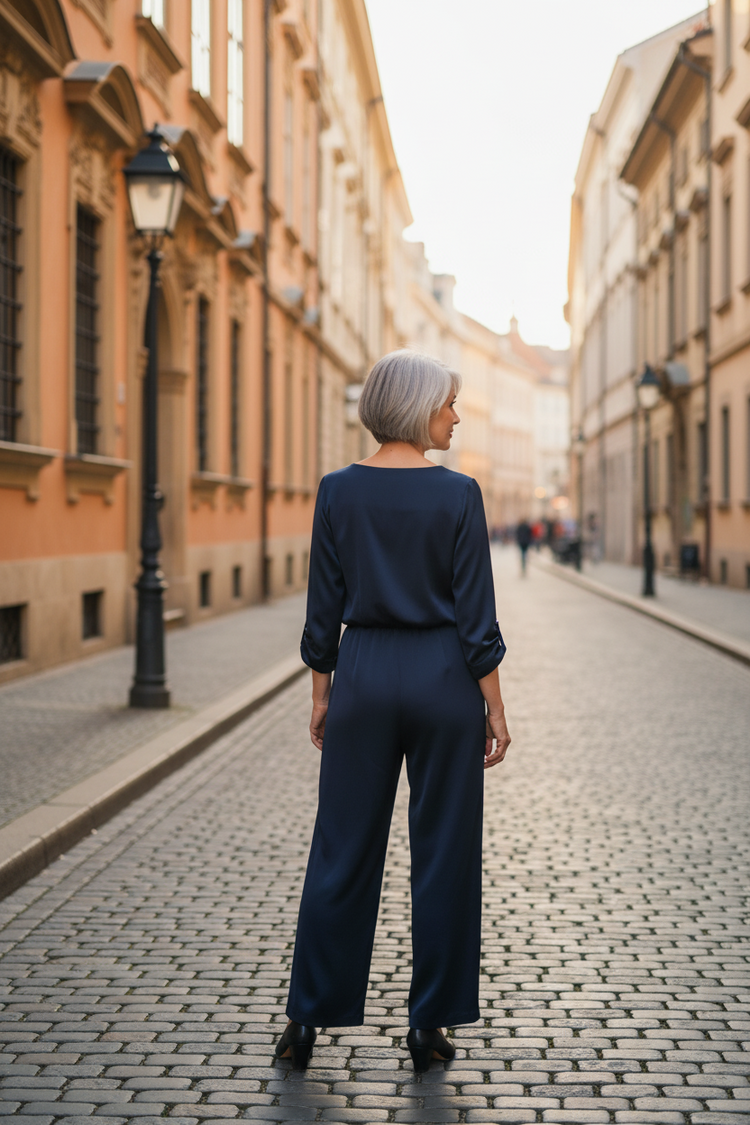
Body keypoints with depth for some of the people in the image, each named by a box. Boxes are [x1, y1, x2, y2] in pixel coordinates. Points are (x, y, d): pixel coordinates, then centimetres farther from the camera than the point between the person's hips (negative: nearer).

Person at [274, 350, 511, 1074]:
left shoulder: (339, 491, -1)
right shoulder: (457, 494, -9)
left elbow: (324, 608, 2)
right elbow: (476, 615, -9)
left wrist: (322, 694, 11)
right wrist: (494, 708, -2)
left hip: (364, 672, 3)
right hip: (443, 678, -3)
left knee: (342, 851, 9)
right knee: (443, 853, 7)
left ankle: (308, 1019, 12)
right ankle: (429, 1025, 12)